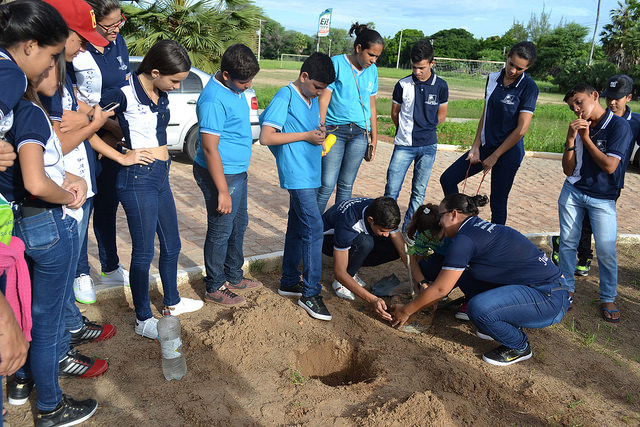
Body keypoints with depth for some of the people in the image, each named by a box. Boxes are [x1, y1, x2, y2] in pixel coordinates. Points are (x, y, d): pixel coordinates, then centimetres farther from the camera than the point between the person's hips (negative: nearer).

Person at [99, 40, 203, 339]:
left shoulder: (161, 95, 8)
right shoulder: (125, 95, -16)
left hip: (161, 176, 8)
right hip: (139, 179, -8)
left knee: (172, 244, 19)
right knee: (144, 252, 2)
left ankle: (172, 302, 39)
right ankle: (143, 320, 18)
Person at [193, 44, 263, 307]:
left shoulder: (235, 89, 6)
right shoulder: (214, 100, -23)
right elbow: (210, 149, -25)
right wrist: (222, 191, -24)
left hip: (237, 171, 9)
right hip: (221, 175, -9)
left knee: (239, 225, 19)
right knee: (221, 231, 3)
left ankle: (233, 277, 36)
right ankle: (214, 288, 20)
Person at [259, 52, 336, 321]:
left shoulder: (313, 100, 14)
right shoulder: (285, 97, -11)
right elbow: (266, 137, -17)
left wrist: (319, 134, 3)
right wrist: (306, 136, -16)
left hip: (310, 174, 9)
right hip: (296, 175, -9)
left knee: (298, 228, 14)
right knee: (313, 228, -12)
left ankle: (289, 282, 27)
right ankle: (310, 293, -3)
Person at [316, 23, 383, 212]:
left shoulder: (372, 70, 11)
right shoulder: (337, 63, -4)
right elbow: (324, 99, -7)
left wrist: (374, 137, 19)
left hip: (359, 133, 4)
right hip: (335, 130, -4)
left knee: (346, 185, 8)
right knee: (327, 184, -7)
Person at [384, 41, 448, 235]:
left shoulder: (440, 86, 0)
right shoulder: (403, 85, -3)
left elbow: (441, 115, 12)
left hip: (428, 146, 1)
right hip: (404, 145, -1)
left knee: (419, 192, 7)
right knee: (391, 189, -5)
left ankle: (408, 232, 19)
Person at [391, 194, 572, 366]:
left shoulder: (465, 238, -17)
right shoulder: (480, 228, 12)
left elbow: (440, 289, -12)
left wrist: (406, 311, 0)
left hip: (550, 299, -9)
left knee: (478, 308, -29)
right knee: (464, 275, 7)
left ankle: (519, 347, 0)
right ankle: (505, 323, 19)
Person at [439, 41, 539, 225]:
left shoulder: (528, 87, -13)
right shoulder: (493, 78, 4)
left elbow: (521, 129, -16)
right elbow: (485, 114, 9)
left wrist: (494, 157, -13)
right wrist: (476, 147, 1)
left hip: (508, 152, -6)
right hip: (486, 146, 7)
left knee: (498, 204, 2)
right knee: (447, 179, 5)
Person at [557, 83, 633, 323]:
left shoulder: (619, 126, -10)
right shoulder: (580, 128, 4)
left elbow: (610, 166, -20)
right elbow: (568, 170, 0)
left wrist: (586, 139, -14)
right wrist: (571, 140, -13)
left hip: (603, 199, -4)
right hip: (572, 192, 4)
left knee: (606, 251, -4)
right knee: (567, 244, 8)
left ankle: (608, 299, 14)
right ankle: (566, 290, 22)